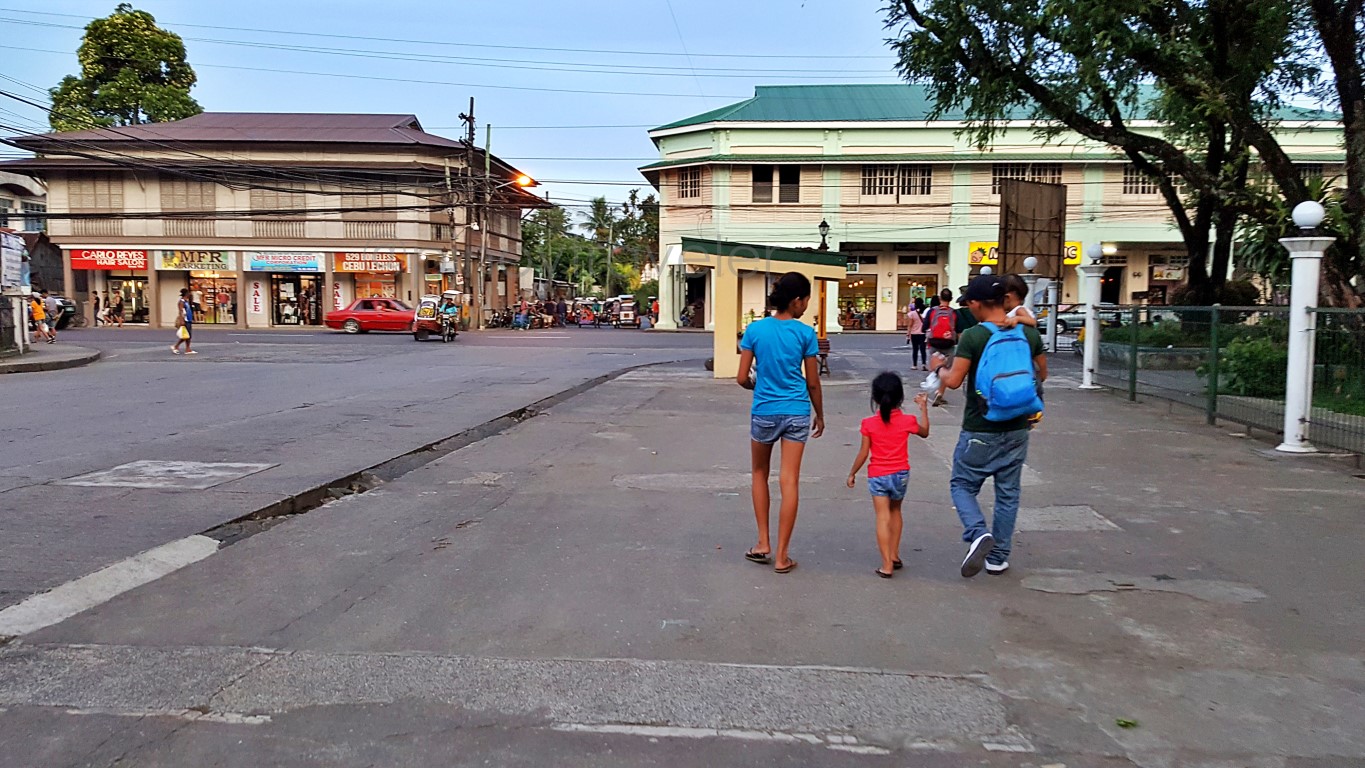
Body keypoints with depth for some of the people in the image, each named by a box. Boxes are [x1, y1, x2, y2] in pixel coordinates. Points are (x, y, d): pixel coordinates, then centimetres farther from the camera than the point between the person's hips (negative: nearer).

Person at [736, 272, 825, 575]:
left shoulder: (755, 329, -5)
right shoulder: (805, 333, -7)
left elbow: (743, 378, -3)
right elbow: (812, 382, 0)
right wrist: (820, 416, 13)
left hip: (764, 412, 1)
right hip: (796, 413, -1)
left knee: (760, 474, 21)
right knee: (789, 482, 2)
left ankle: (763, 544, 20)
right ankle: (781, 556, 6)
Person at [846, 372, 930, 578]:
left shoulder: (869, 424, -12)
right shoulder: (907, 421, -6)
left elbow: (863, 453, -7)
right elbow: (924, 432, 16)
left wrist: (852, 473, 6)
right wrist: (923, 407, 24)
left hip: (877, 476, -2)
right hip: (900, 474, 2)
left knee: (883, 517, -3)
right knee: (895, 512, 23)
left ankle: (887, 564, -8)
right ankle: (894, 555, 30)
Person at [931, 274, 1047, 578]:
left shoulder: (973, 336, -15)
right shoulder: (1029, 333, 0)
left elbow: (953, 381, -17)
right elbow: (1042, 374, 13)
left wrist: (939, 367, 4)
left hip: (980, 431, -4)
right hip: (1016, 430, 4)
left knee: (962, 485, 11)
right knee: (1008, 493, 14)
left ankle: (978, 533, -13)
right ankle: (998, 557, 20)